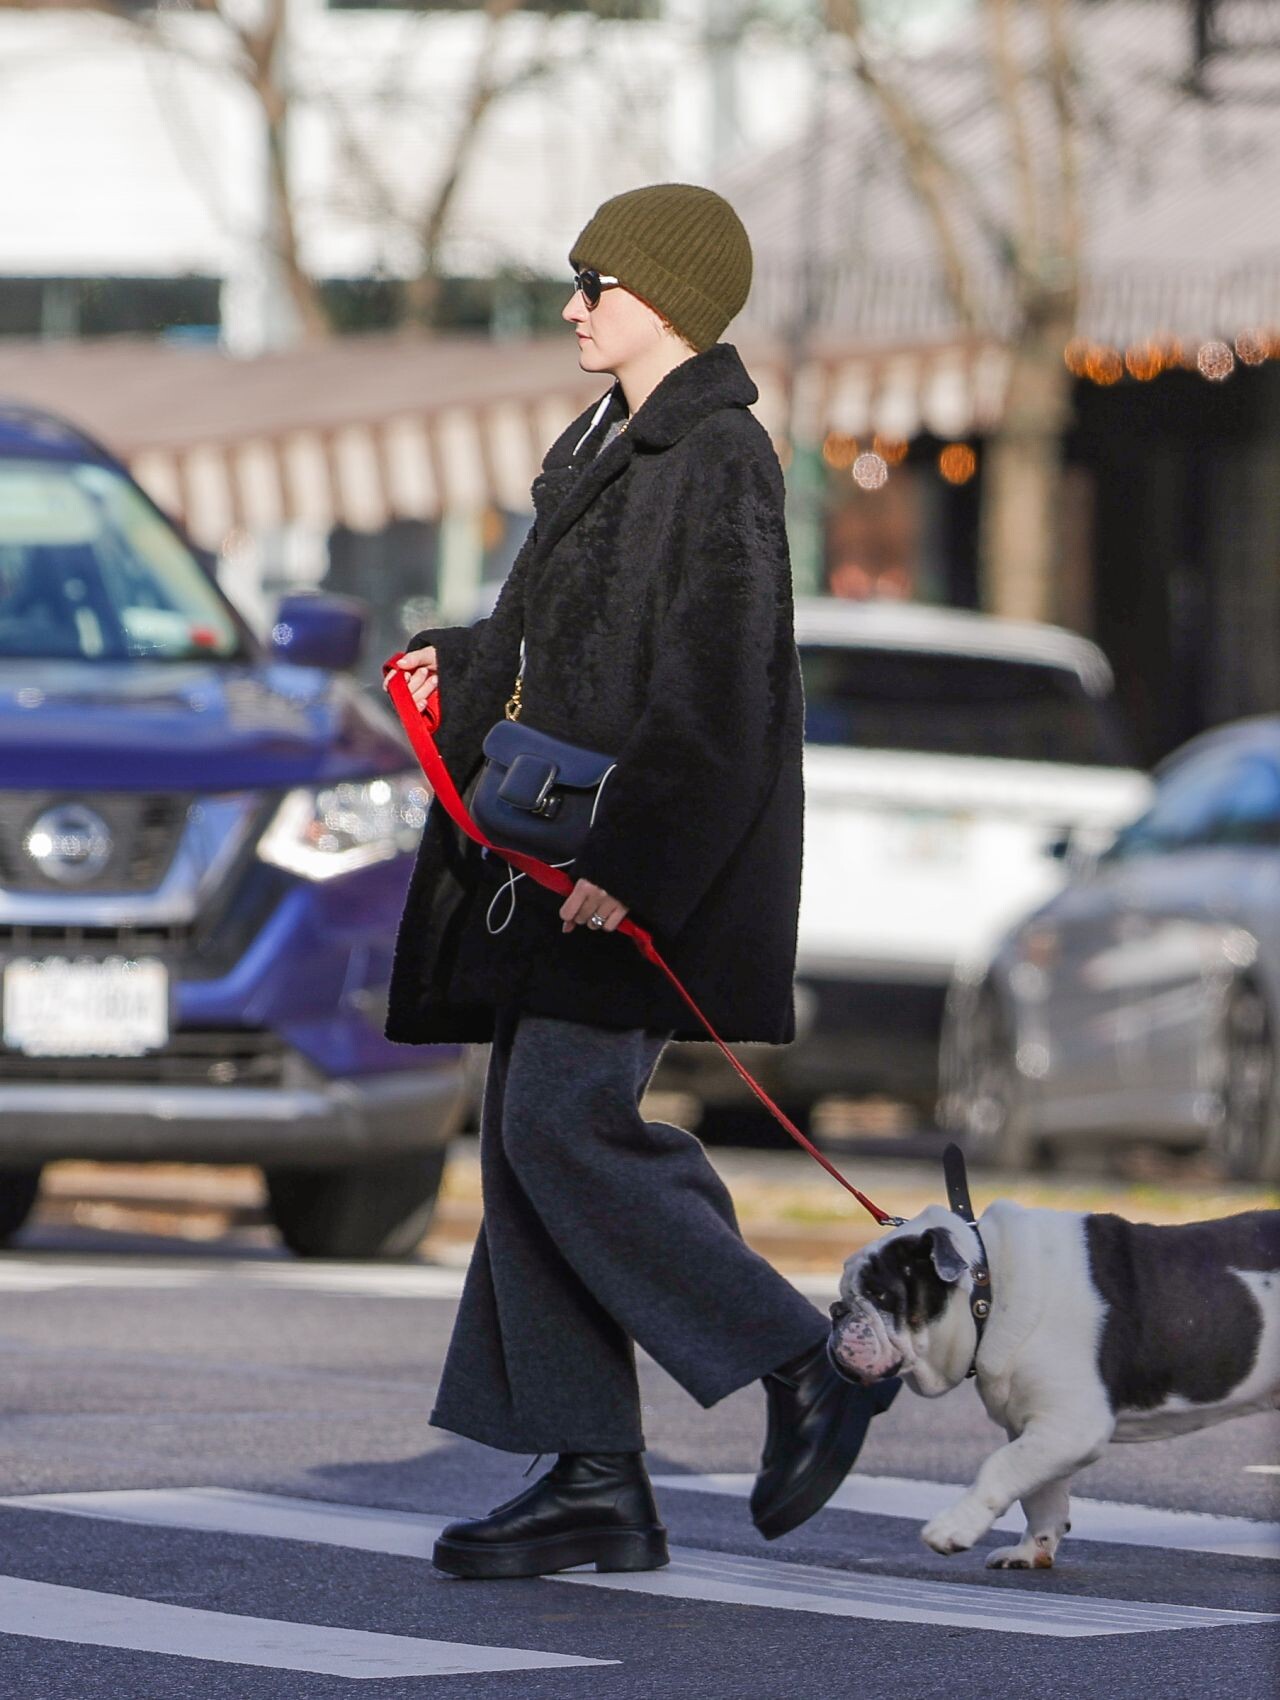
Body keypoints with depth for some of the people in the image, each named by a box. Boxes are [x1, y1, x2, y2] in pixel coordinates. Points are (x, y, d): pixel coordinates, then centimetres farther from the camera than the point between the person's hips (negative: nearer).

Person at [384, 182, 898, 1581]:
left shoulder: (716, 463, -13)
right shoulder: (615, 445, 16)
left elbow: (716, 694, -20)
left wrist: (626, 864, -25)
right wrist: (462, 665, 24)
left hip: (646, 873, -10)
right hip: (560, 864, 10)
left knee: (564, 1121, -17)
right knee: (529, 1135, 5)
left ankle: (809, 1368, -5)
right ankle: (595, 1484, 7)